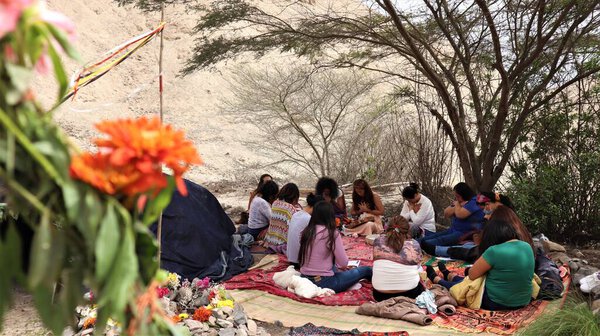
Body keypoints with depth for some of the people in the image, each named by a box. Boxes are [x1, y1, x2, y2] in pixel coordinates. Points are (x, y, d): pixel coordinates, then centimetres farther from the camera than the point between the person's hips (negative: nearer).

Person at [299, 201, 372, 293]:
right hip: (323, 282, -6)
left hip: (305, 279, 7)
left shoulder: (307, 231, 4)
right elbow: (344, 263, -9)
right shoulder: (332, 233, -13)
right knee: (366, 270, 6)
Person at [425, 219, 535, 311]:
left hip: (497, 303, -7)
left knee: (457, 285, 21)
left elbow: (471, 275, -15)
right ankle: (449, 276, 61)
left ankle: (436, 279, 50)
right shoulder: (527, 246, -2)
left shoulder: (495, 251, -24)